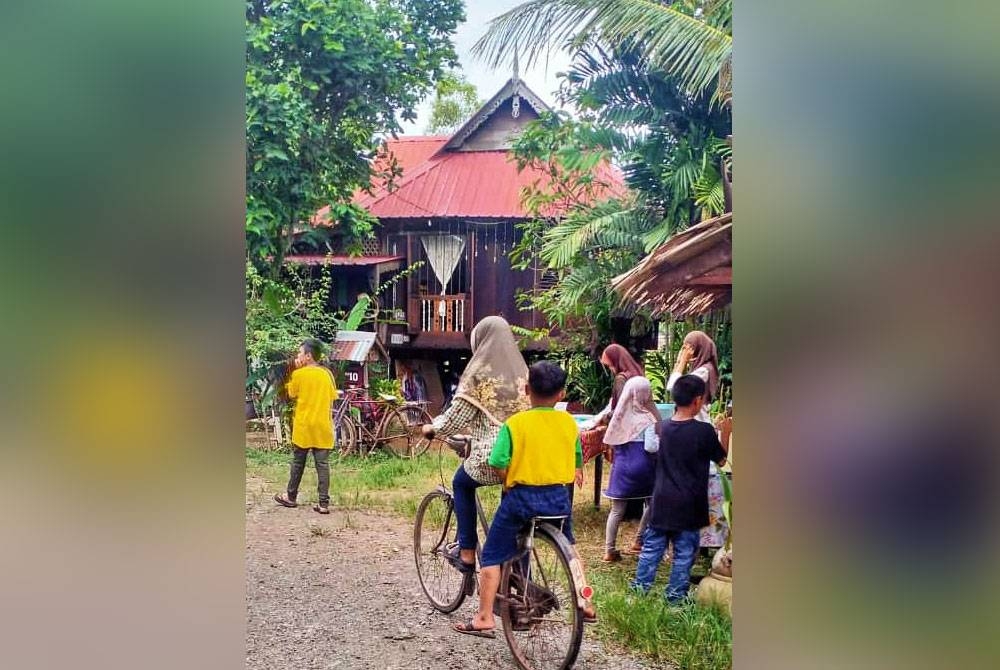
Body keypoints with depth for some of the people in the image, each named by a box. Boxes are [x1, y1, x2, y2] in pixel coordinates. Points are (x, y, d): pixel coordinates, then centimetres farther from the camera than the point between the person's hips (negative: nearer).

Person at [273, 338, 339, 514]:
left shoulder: (299, 374, -9)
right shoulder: (327, 374, 2)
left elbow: (291, 394, 5)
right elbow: (332, 399, 7)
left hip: (304, 425, -2)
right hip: (323, 426, 2)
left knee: (298, 463, 12)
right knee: (323, 465, 1)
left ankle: (291, 497, 24)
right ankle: (324, 503, -1)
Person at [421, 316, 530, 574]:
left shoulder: (479, 372, -6)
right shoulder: (521, 369, 9)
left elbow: (457, 416, -5)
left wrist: (432, 428, 15)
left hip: (491, 455, -4)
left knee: (461, 483, 25)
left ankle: (467, 552, 20)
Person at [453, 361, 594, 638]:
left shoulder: (515, 423, -10)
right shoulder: (569, 422, 1)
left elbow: (498, 464, -14)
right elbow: (578, 459, 11)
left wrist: (509, 484, 4)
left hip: (521, 497, -4)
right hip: (559, 497, 4)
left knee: (492, 556, 8)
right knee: (569, 548, 30)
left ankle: (484, 619, 6)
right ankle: (585, 605, 33)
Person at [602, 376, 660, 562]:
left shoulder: (620, 415, 2)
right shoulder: (647, 418, -12)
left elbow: (611, 442, 12)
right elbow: (650, 447, -16)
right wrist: (660, 439, 2)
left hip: (621, 465, 4)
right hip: (642, 467, -4)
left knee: (617, 510, 7)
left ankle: (609, 550, 5)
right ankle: (638, 541, 19)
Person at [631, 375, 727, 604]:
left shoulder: (665, 427, 1)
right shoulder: (704, 431, -14)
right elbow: (721, 460, -1)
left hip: (662, 501, 4)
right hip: (688, 505, -4)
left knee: (651, 548, 12)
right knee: (684, 553, 6)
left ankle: (639, 590, 17)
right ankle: (676, 597, 12)